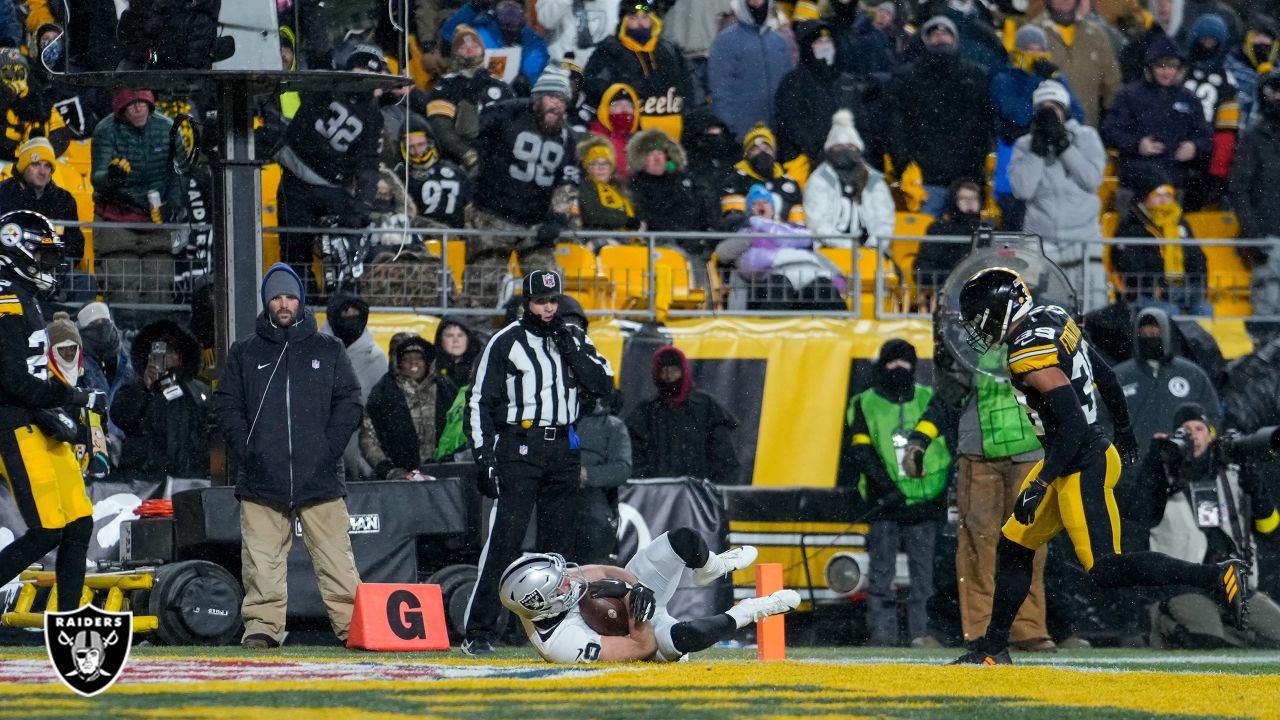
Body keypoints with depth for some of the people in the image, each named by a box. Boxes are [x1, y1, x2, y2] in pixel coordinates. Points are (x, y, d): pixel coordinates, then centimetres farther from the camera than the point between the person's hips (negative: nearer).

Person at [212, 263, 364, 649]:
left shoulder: (327, 350, 13)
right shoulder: (244, 353, 14)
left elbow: (349, 402, 9)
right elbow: (227, 406, 9)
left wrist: (329, 449, -4)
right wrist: (246, 453, -4)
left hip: (320, 477, -1)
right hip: (262, 481, 1)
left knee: (336, 558, -5)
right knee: (262, 559, -3)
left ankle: (352, 624, -6)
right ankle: (262, 624, 1)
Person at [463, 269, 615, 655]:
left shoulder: (576, 340, 13)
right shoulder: (506, 342, 1)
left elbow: (603, 384, 1)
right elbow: (480, 402, -1)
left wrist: (569, 347, -7)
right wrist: (484, 457, -9)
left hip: (563, 449, 5)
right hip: (517, 447, -5)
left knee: (559, 542, 7)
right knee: (504, 539, -13)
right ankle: (477, 632, -14)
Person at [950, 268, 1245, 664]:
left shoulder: (1029, 355, -22)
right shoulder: (1054, 318, 6)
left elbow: (1073, 423, -26)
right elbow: (1104, 375, 17)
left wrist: (1040, 485, -24)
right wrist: (1123, 428, 32)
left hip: (1082, 468, -10)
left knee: (1105, 569, -10)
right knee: (1013, 548, 15)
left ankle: (1218, 577, -12)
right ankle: (994, 648, 25)